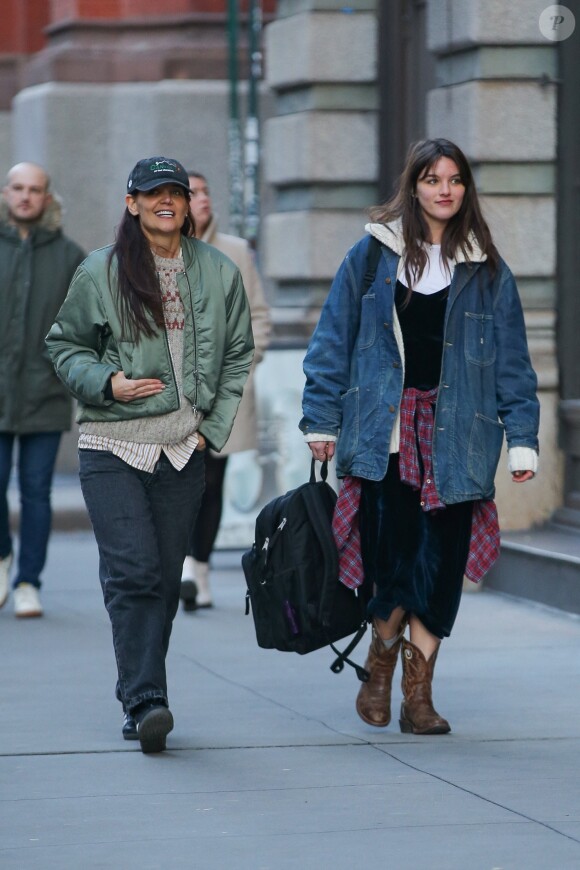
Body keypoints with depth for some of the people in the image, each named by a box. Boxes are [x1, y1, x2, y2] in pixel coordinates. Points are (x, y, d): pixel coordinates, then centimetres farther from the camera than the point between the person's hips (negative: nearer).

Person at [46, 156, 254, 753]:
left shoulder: (218, 273, 7)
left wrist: (214, 427, 6)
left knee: (165, 579, 4)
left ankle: (139, 703, 15)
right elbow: (64, 344, 8)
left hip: (183, 452, 3)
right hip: (112, 450, -3)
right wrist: (106, 383, -10)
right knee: (133, 573, -14)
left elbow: (237, 356, 15)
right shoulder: (100, 272, 1)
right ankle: (146, 701, -17)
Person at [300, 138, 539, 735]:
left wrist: (522, 439, 3)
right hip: (384, 432, -1)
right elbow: (332, 341, 8)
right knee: (392, 550, -10)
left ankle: (418, 694, 5)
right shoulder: (372, 255, 7)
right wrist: (322, 420, 3)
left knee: (439, 564, -2)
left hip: (454, 434, 1)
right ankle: (380, 669, 14)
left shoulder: (487, 271, 10)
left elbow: (512, 361, 10)